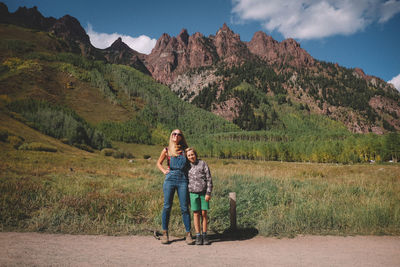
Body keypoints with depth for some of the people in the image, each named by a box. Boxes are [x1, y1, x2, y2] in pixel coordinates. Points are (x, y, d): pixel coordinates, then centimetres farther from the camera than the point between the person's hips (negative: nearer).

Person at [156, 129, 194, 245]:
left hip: (182, 180, 0)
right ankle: (165, 233, 13)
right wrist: (164, 171, 5)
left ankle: (188, 234, 7)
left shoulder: (185, 150, 10)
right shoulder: (166, 150, 9)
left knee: (184, 208, -1)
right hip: (170, 179, 0)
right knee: (167, 207, 1)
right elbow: (159, 163, 22)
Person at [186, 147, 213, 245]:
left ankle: (205, 235, 14)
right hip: (193, 193, 1)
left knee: (204, 213, 4)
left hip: (204, 193, -1)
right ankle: (198, 235, 12)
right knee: (196, 214, 4)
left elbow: (209, 179, -2)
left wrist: (208, 193, -8)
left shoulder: (203, 164, -2)